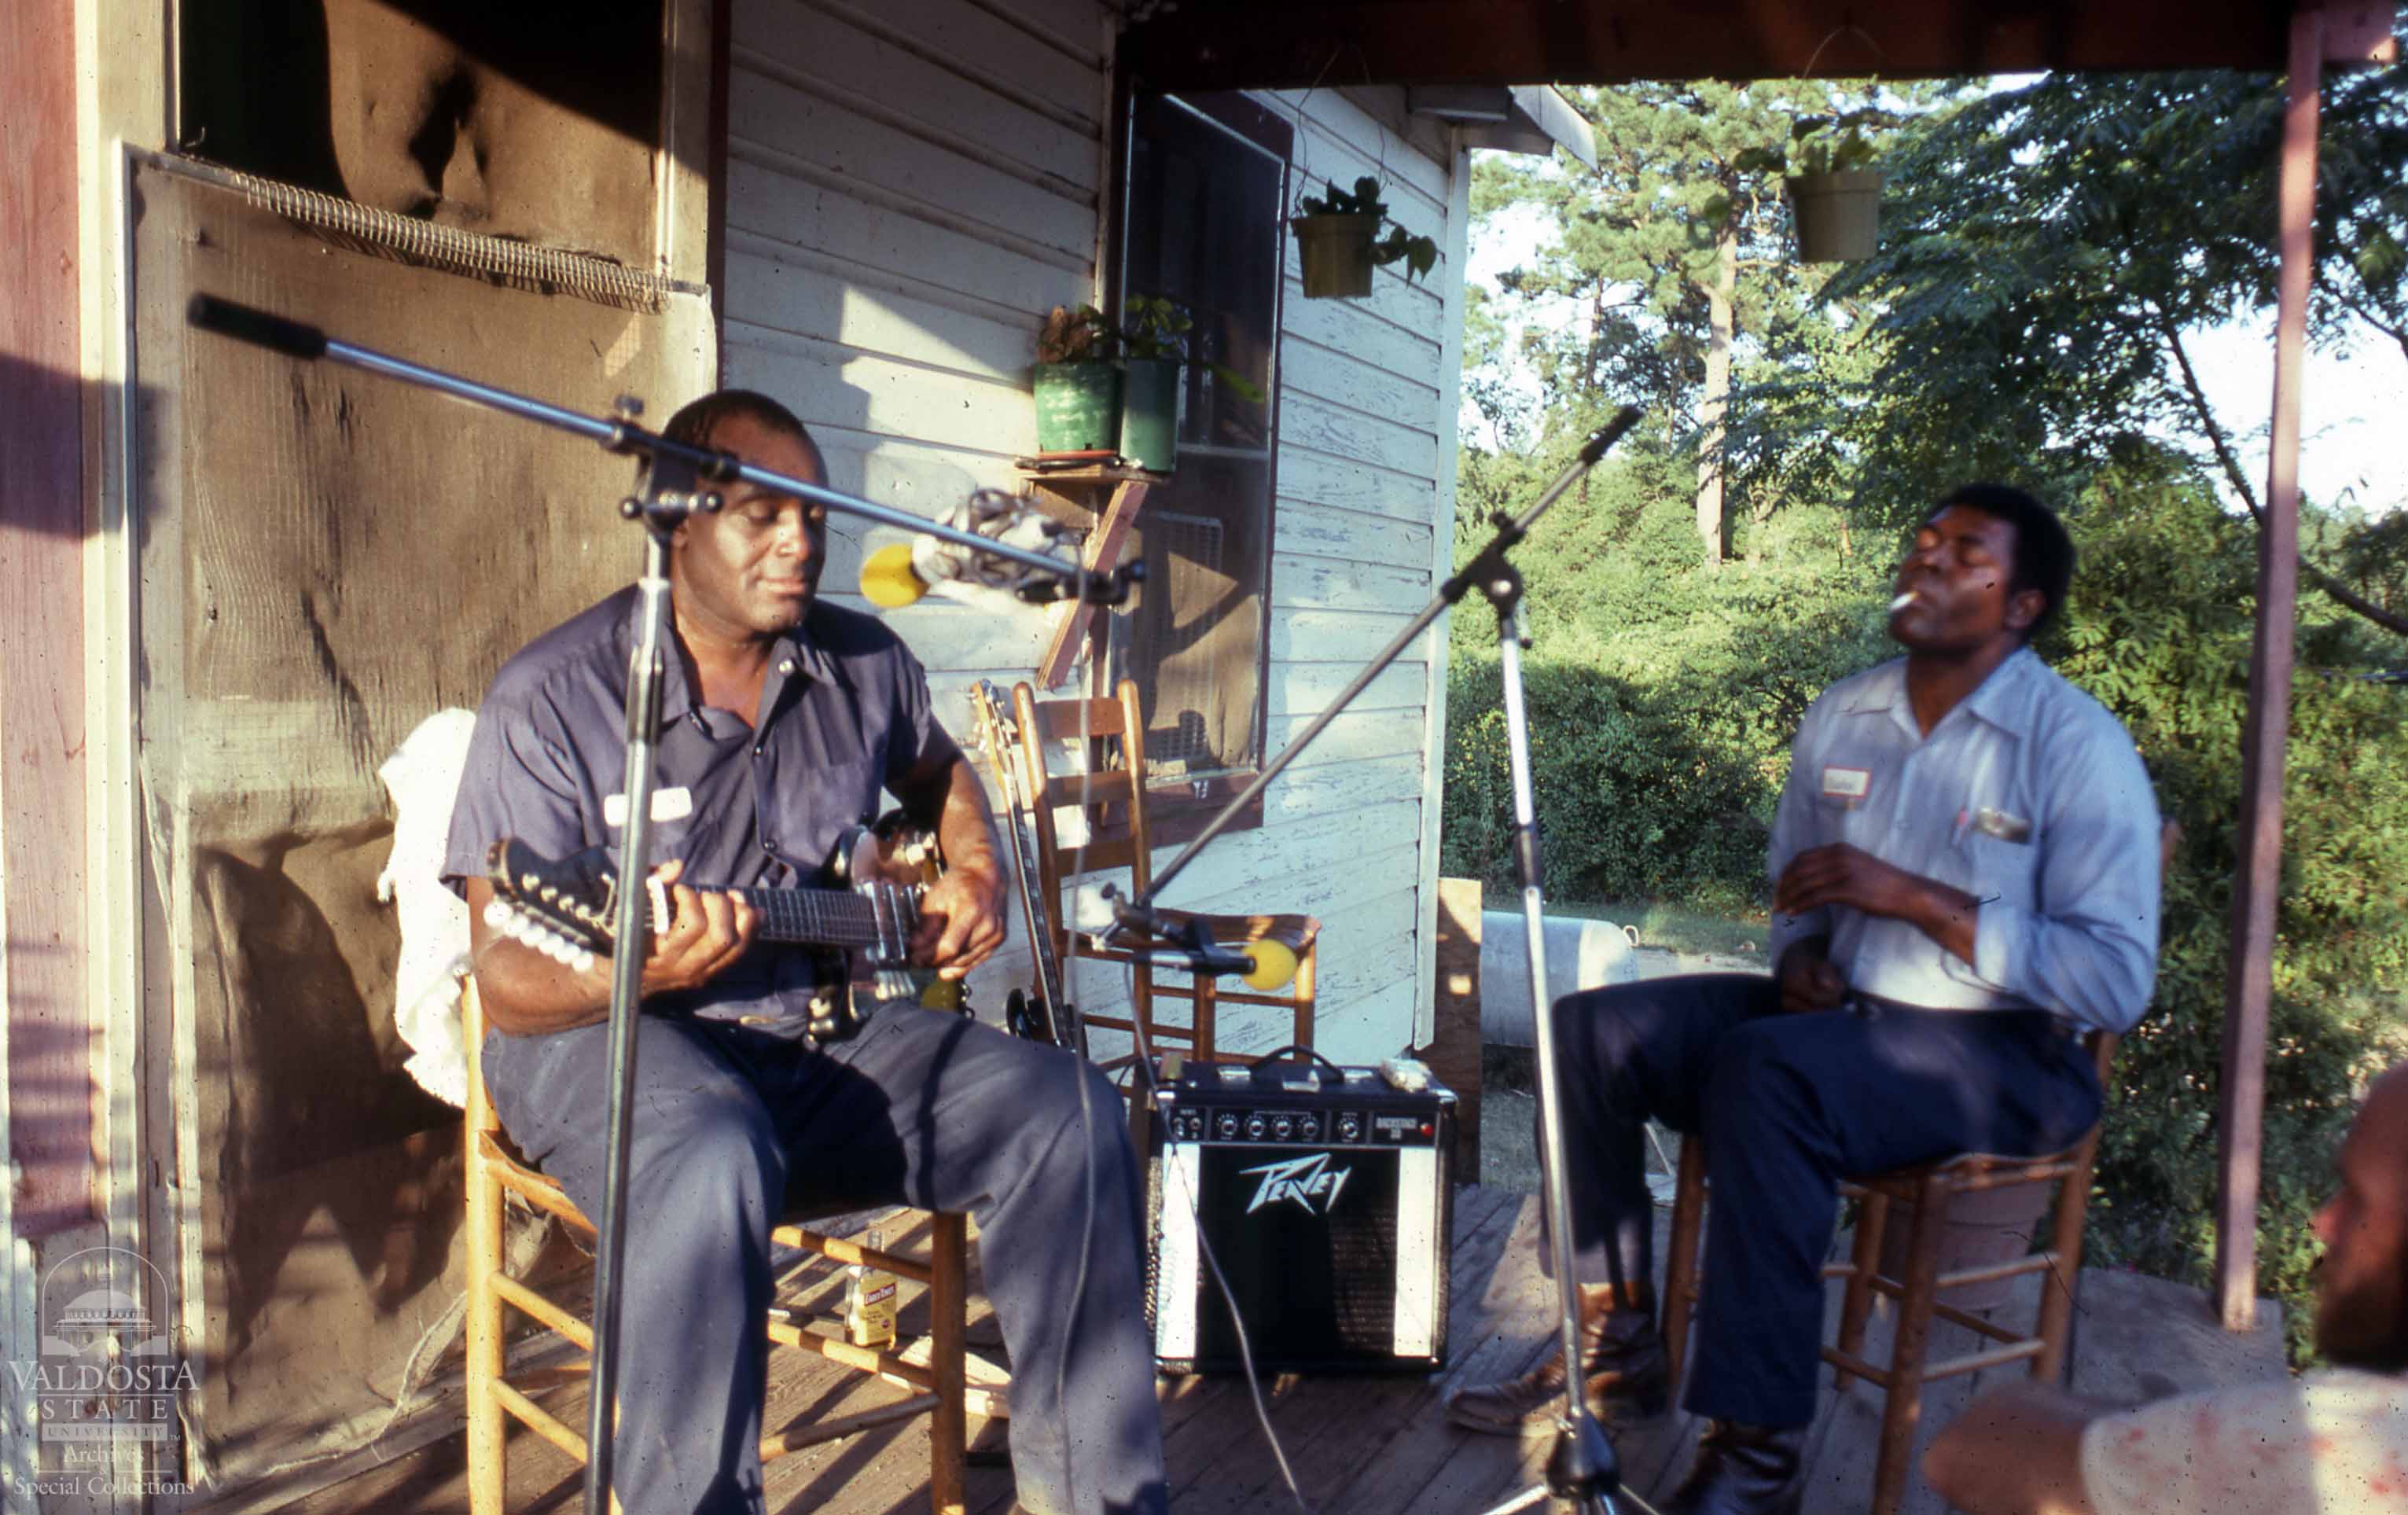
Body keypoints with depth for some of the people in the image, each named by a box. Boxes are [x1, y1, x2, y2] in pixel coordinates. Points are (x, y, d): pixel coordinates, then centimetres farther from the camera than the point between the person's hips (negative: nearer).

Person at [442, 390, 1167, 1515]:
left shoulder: (864, 663, 7)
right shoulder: (553, 694, -9)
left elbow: (938, 770, 30)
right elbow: (508, 982, -10)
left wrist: (976, 873, 8)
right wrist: (641, 968, -33)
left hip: (830, 1025, 5)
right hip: (612, 1038, -4)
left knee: (1071, 1116, -16)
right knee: (716, 1162, -40)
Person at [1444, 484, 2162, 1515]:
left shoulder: (2077, 746, -11)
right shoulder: (1841, 716, 9)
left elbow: (2117, 983, -18)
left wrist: (1911, 896, -23)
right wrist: (1802, 955, -2)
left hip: (2006, 1053, -7)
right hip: (1839, 1015, 7)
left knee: (1764, 1071, -35)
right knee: (1594, 1029, -11)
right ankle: (1615, 1350, -2)